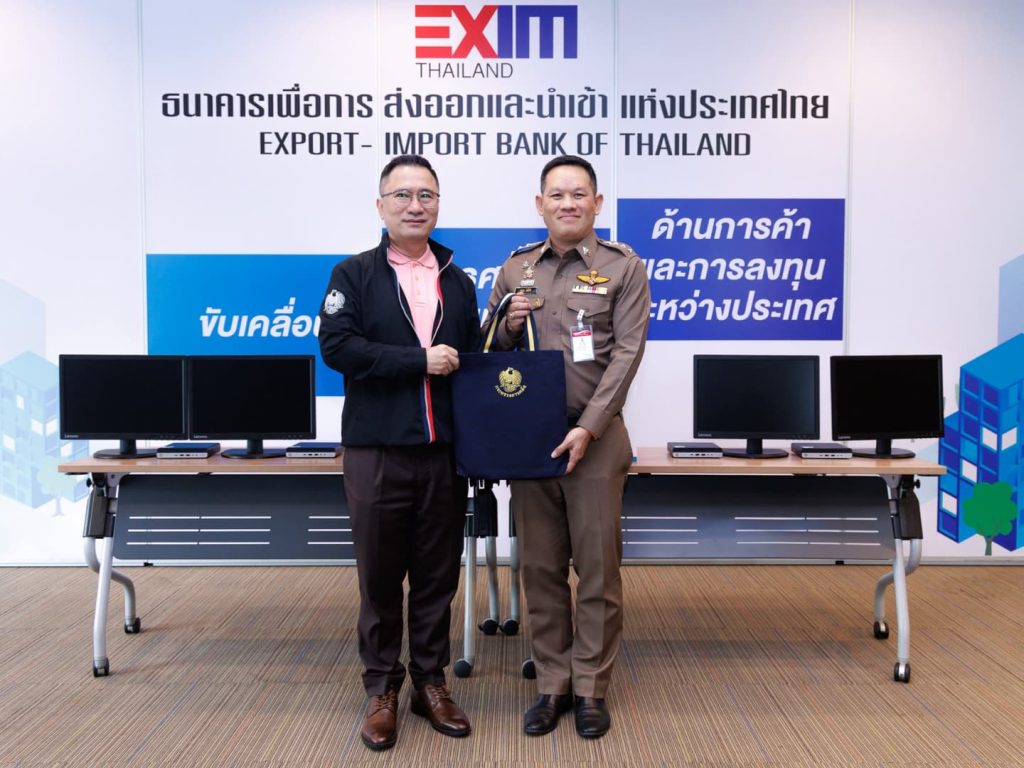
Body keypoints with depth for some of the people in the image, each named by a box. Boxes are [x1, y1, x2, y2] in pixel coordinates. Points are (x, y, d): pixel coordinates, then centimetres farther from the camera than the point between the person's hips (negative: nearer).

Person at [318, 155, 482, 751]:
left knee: (438, 574, 10)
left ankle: (431, 680, 25)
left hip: (445, 452, 3)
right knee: (380, 575, 7)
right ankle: (382, 688, 22)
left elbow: (473, 360, 16)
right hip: (377, 451, -3)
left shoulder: (459, 282, 13)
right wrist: (419, 359, -15)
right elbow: (337, 346, -12)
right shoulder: (354, 275, 2)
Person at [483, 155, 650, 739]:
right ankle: (552, 683, 22)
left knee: (598, 565, 4)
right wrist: (509, 324, -8)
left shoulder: (623, 267, 0)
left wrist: (588, 429, -17)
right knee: (541, 565, 9)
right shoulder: (515, 270, 10)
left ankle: (592, 687, 19)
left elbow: (627, 352, -8)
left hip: (596, 435, -3)